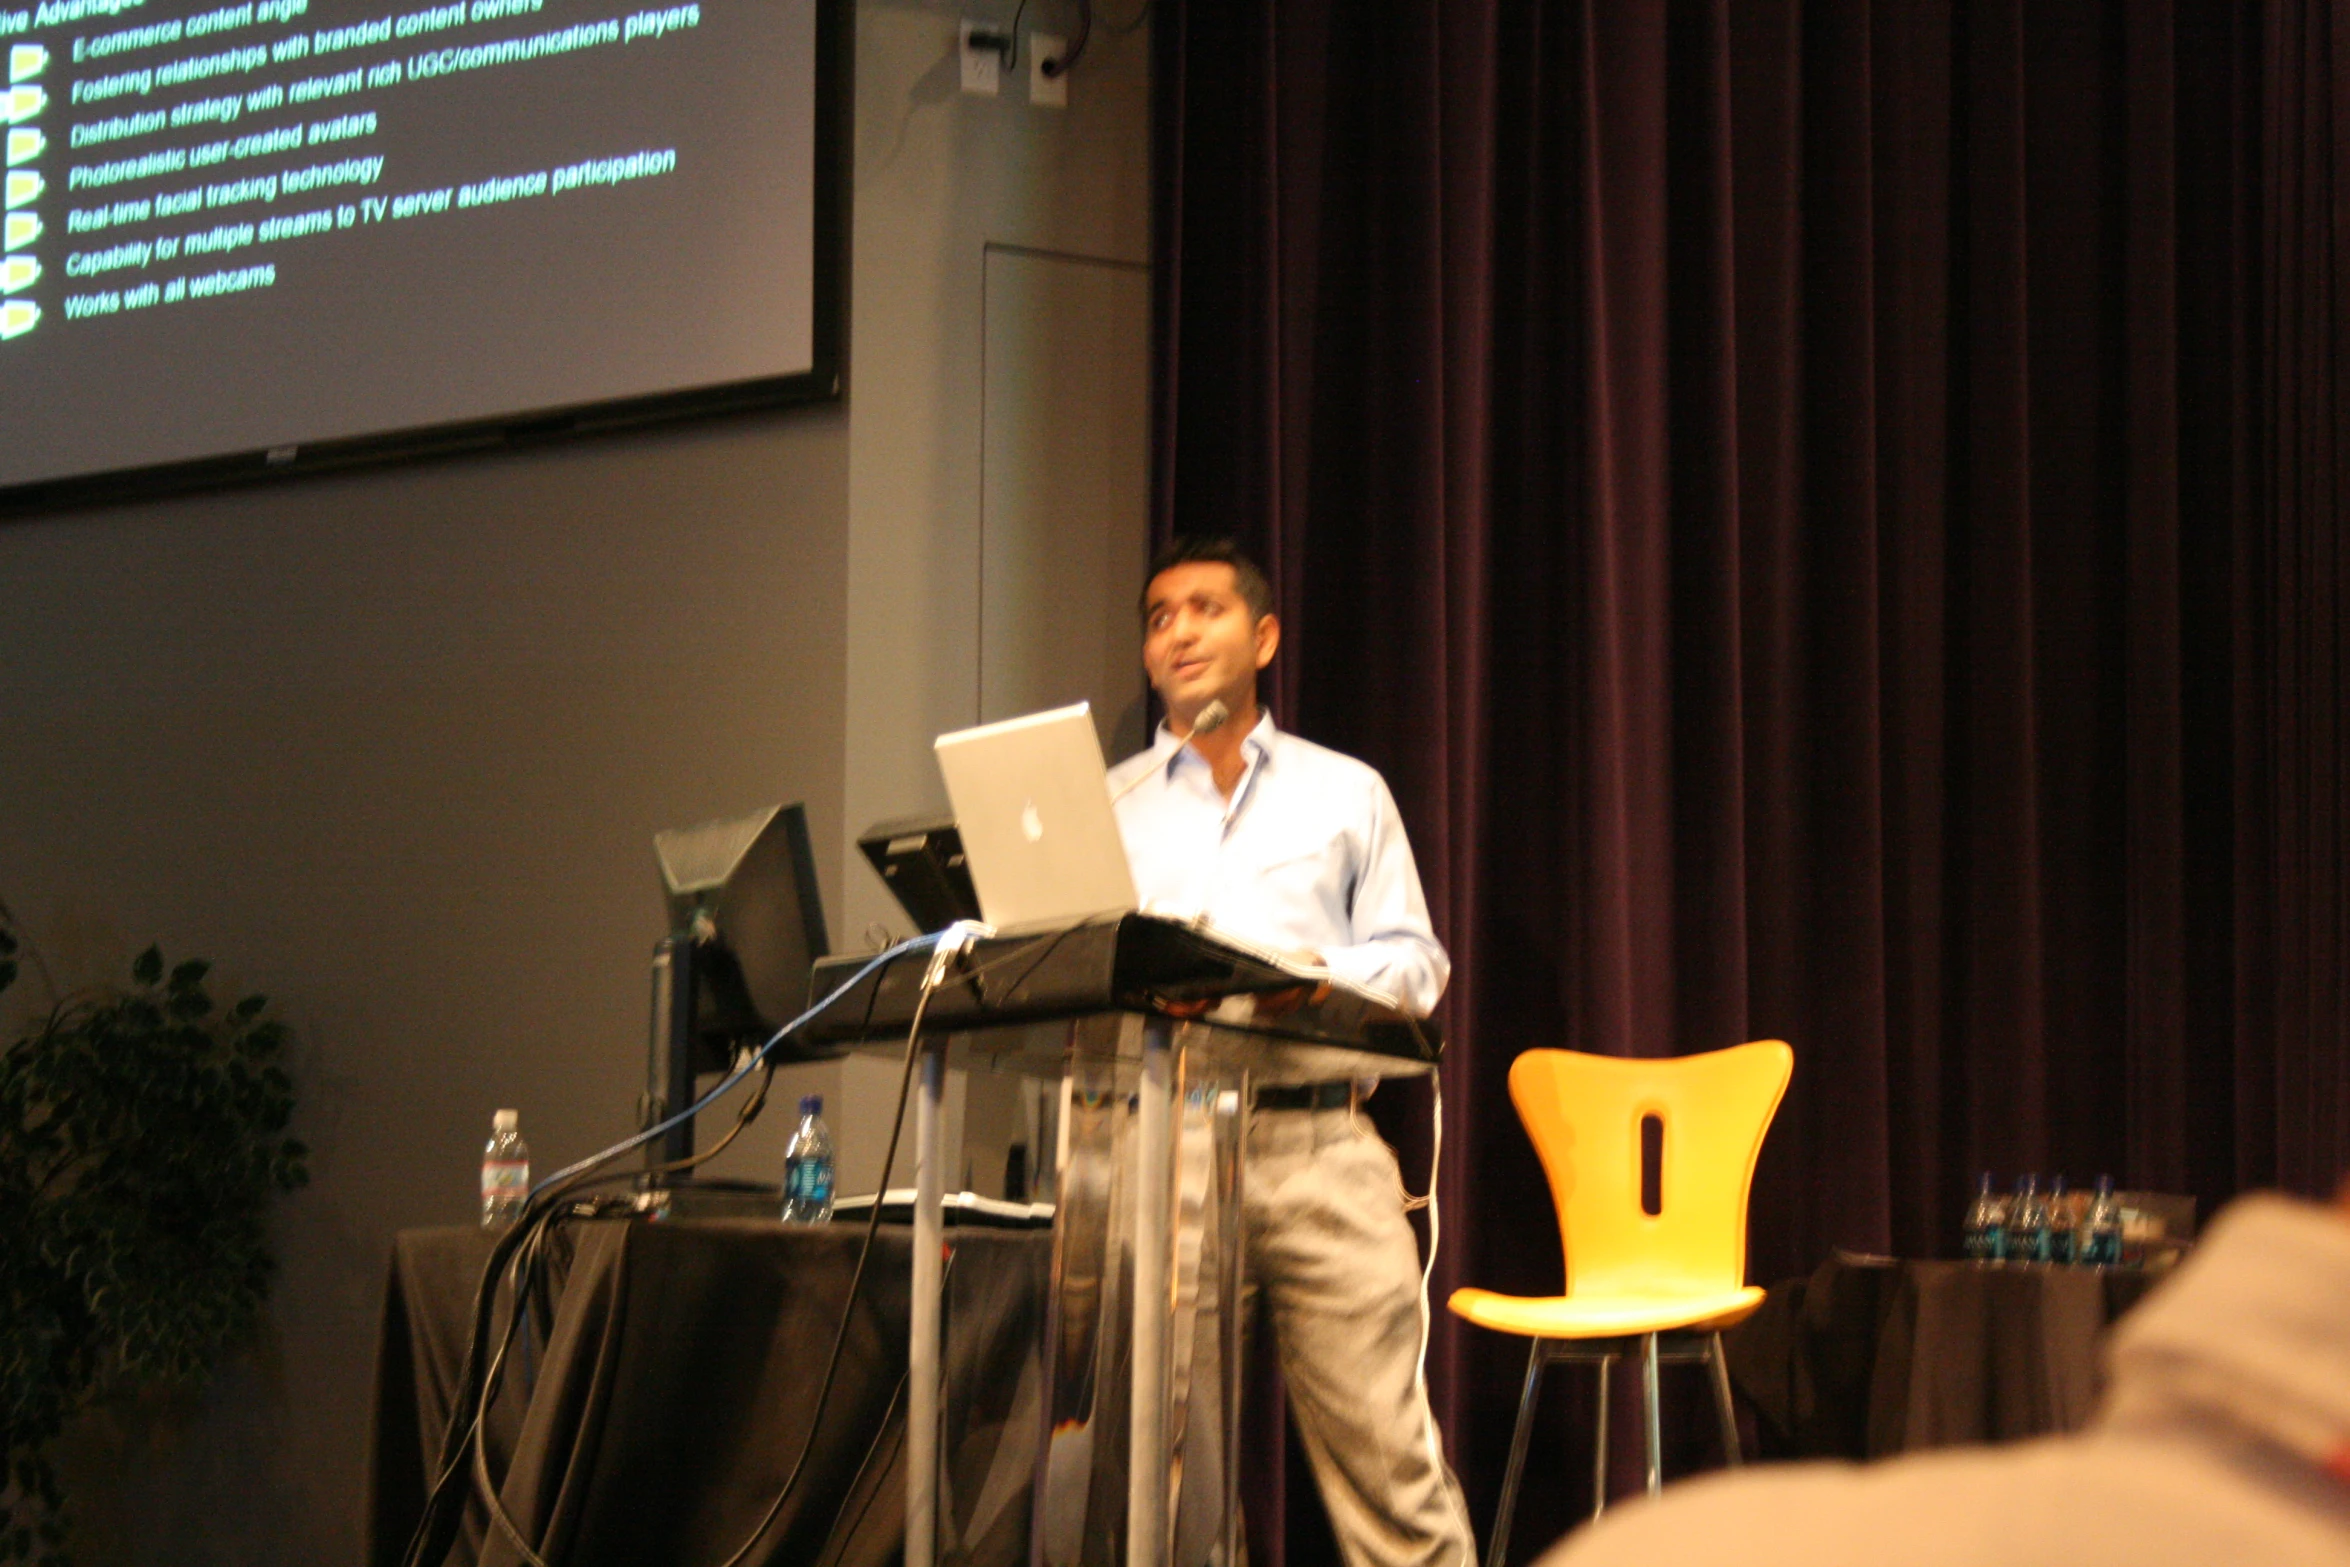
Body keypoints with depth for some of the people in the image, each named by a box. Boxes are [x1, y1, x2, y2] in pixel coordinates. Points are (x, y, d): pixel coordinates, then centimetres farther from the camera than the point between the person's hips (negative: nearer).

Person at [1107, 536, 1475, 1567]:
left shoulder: (1345, 794, 19)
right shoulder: (1105, 806, 19)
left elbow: (1415, 964, 13)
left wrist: (1318, 973, -6)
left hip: (1317, 1142, -1)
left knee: (1383, 1439, -8)